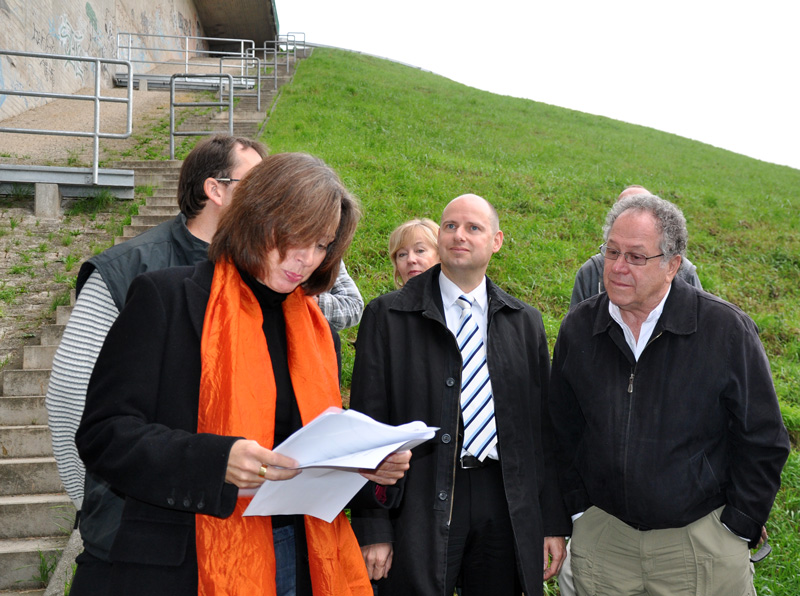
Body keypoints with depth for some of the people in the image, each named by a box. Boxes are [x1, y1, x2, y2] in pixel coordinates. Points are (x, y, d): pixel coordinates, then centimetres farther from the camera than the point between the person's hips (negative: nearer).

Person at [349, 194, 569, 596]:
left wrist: (554, 524, 6)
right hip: (419, 506, -2)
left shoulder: (525, 322, 9)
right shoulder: (387, 316, -1)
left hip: (506, 507, 3)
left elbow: (545, 427, 9)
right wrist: (372, 529, -8)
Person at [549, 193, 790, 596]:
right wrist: (577, 511, 5)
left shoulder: (727, 329, -11)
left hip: (701, 542, -2)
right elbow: (563, 431, 8)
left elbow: (762, 441, -5)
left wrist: (738, 529, -5)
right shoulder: (578, 328, -2)